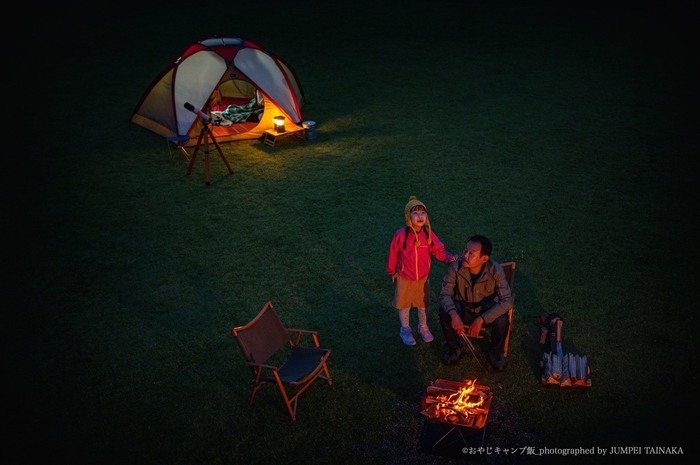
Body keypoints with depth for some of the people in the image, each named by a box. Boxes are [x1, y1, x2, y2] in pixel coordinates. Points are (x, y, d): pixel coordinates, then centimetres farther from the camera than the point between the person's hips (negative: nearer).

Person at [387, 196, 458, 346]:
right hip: (404, 278, -2)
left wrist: (450, 257, -27)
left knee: (423, 304, 20)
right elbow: (393, 254, -10)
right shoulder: (400, 235, -23)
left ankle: (423, 327, 43)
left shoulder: (429, 234, -14)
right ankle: (405, 330, 36)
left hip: (423, 278, 3)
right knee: (404, 304, 15)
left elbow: (438, 250, -8)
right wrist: (392, 272, 0)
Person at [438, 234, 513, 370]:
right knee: (444, 313, -28)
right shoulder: (455, 267, -22)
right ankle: (455, 348, 1)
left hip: (487, 311, -1)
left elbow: (506, 301, -29)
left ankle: (495, 352, 3)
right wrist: (453, 313, -41)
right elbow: (444, 294, -20)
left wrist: (481, 319, -37)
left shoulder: (496, 270, -26)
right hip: (463, 309, 1)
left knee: (502, 321, -31)